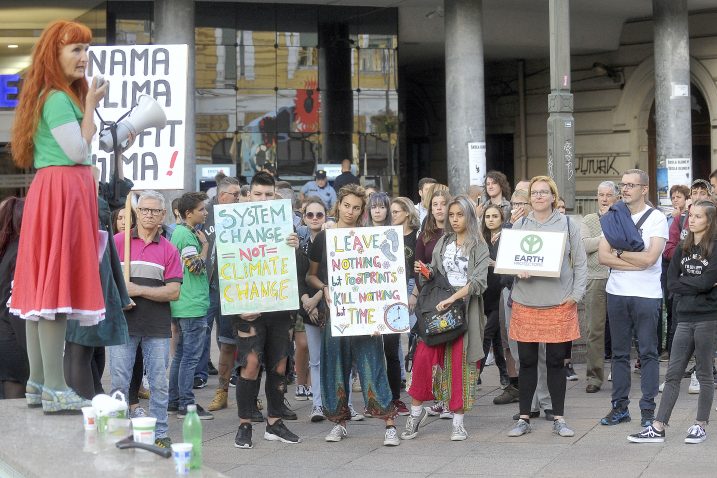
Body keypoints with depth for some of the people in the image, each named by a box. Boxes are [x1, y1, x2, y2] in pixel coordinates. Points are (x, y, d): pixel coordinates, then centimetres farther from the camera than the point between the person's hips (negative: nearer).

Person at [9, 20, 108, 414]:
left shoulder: (65, 95, 19)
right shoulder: (57, 99, -11)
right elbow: (78, 151, -16)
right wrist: (90, 106, -7)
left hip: (59, 191, 11)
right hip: (62, 190, -11)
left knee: (44, 288, 10)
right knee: (58, 287, -10)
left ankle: (38, 383, 16)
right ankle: (55, 389, -9)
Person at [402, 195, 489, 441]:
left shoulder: (479, 246, 0)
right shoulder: (443, 242, 13)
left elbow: (479, 280, -12)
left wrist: (453, 299, -21)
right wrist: (423, 272, -5)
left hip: (465, 308, -3)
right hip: (438, 306, 3)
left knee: (460, 362, -1)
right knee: (423, 357, -7)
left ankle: (458, 421, 7)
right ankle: (416, 410, 7)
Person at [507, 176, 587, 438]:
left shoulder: (568, 225, 3)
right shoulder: (519, 226, 8)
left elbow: (580, 263, 4)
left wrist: (576, 295, -5)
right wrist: (517, 270, -12)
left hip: (559, 305, -1)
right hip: (526, 303, 1)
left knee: (556, 362, 5)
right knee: (527, 362, 5)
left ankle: (558, 419, 16)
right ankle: (524, 418, 15)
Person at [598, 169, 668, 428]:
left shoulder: (657, 219, -3)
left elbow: (650, 258, -16)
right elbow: (603, 256, -1)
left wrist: (619, 252, -5)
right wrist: (635, 261, -11)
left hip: (646, 294, -4)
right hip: (617, 292, 4)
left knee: (648, 353, 0)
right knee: (619, 352, 8)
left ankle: (648, 409, 5)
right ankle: (619, 407, 15)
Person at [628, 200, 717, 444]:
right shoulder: (682, 248, 12)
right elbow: (671, 283, 3)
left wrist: (683, 281, -3)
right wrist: (696, 286, -8)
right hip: (685, 318, 5)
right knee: (673, 374, 3)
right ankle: (658, 428, 3)